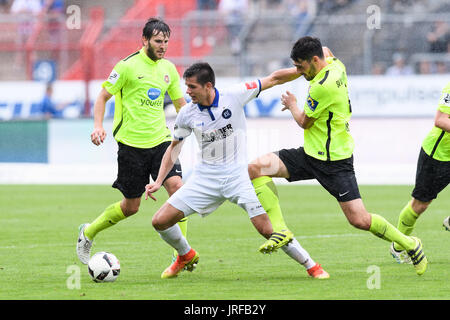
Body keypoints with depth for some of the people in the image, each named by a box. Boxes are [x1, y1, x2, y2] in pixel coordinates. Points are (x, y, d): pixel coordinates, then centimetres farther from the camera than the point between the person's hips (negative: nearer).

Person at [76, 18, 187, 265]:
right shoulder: (128, 66, -7)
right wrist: (98, 126, -17)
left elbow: (181, 104, 20)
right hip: (131, 143, -4)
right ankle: (88, 233, 28)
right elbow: (103, 97, -3)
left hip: (160, 140, 4)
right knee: (131, 206, 2)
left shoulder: (168, 69, 9)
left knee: (176, 187, -18)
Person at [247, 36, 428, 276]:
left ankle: (410, 245, 15)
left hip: (334, 162, -9)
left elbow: (304, 122, -10)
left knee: (359, 220, -9)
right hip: (310, 155, 9)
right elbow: (326, 52, 30)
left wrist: (292, 105, 8)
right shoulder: (335, 65, 2)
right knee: (256, 168, -8)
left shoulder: (323, 86, -25)